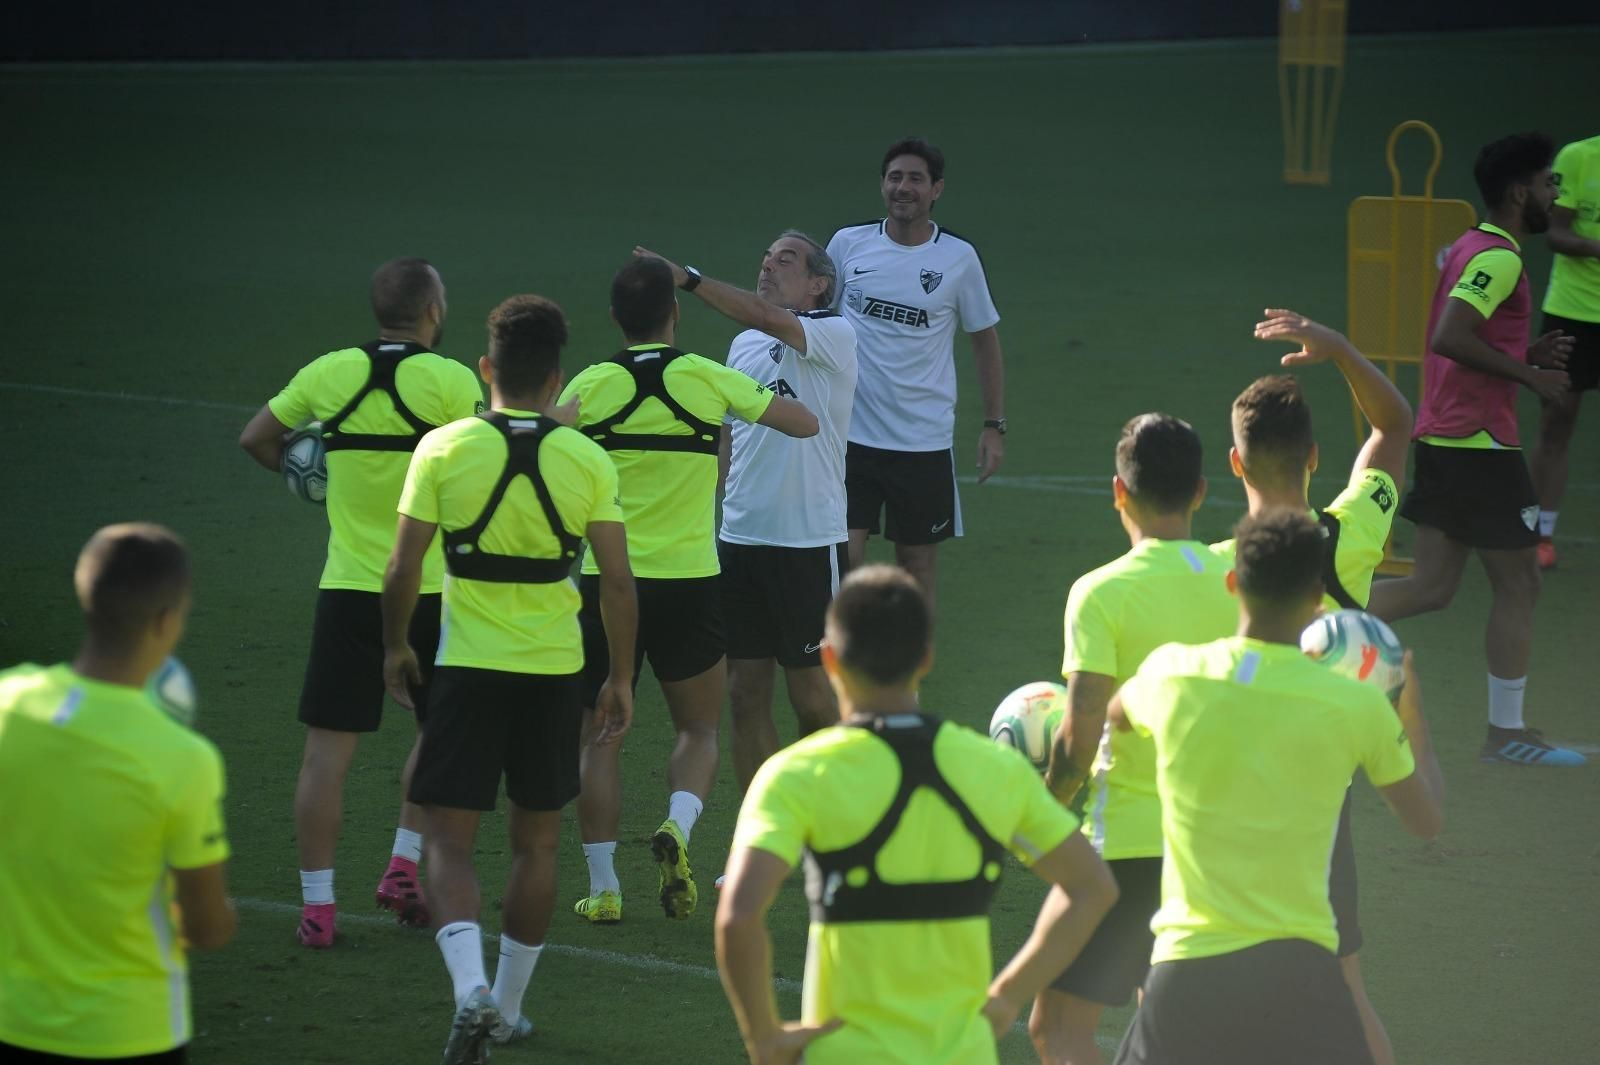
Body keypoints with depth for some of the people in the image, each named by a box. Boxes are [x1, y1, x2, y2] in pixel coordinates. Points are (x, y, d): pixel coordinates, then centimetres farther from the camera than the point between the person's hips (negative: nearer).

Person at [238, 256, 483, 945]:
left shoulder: (330, 373, 0)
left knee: (327, 751, 3)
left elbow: (255, 439, 10)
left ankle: (316, 904, 1)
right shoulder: (450, 380, -10)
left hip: (346, 590, 2)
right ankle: (404, 867, 12)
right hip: (430, 589, -1)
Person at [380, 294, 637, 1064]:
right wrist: (621, 679, 7)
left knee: (449, 840, 2)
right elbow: (617, 582, -4)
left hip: (468, 667, -2)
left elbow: (403, 569, -7)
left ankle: (471, 990, -20)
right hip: (555, 673, 2)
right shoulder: (588, 461, -4)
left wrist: (395, 646, 10)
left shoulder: (444, 449, -8)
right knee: (536, 843, 16)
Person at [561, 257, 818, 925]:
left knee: (599, 736, 11)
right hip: (690, 580, 0)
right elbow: (804, 423, 7)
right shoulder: (708, 378, -2)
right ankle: (678, 826, -13)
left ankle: (603, 886, 6)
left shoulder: (590, 386, -4)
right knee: (698, 730, 16)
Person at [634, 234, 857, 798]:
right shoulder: (742, 346, 15)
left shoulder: (834, 334, -6)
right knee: (745, 694, 5)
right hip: (739, 536, 6)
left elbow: (768, 319, -25)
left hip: (809, 541, -6)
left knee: (812, 697, 1)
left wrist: (687, 279, -29)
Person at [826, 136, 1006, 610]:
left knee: (919, 559, 9)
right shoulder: (848, 244, -1)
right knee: (843, 557, -8)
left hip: (925, 441, 0)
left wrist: (994, 426, 5)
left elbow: (985, 340, 8)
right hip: (849, 433, 0)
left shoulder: (959, 257, -2)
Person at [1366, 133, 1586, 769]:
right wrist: (1529, 376, -20)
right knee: (1518, 582, 1)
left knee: (1433, 586, 10)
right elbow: (1450, 339, -27)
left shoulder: (1471, 248, 15)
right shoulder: (1498, 258, -16)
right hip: (1478, 443, -10)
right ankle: (1506, 734, 8)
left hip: (1443, 439, 10)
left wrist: (1529, 355, 12)